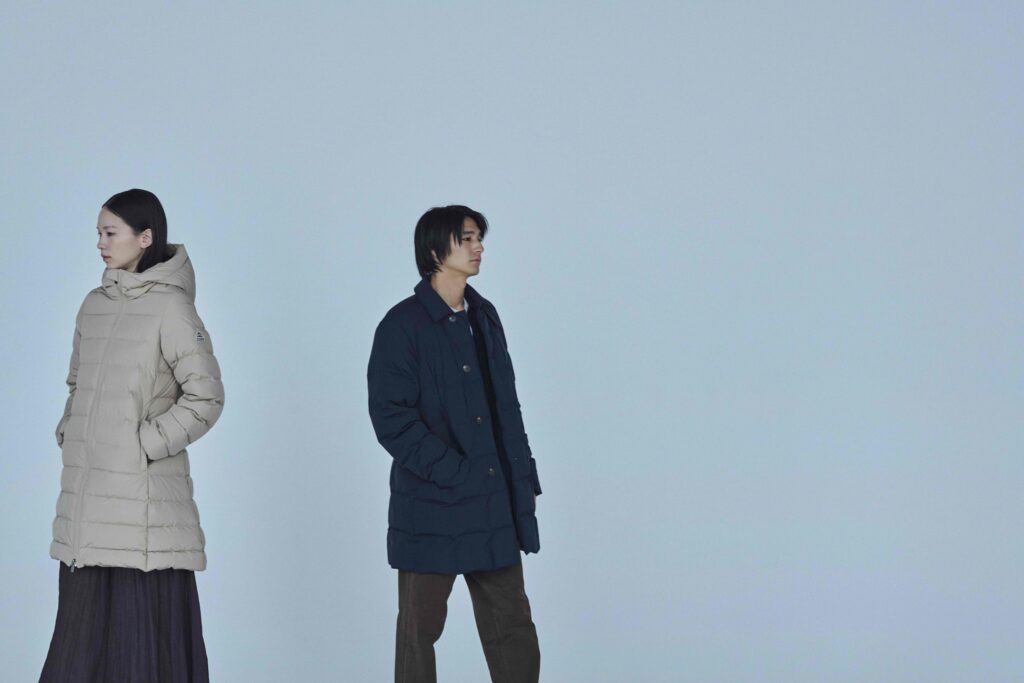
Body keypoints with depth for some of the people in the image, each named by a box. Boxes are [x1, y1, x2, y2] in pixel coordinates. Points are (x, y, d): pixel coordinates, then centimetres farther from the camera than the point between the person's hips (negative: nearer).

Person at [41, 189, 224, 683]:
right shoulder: (94, 305, 12)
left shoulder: (170, 308, -8)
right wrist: (68, 434, 9)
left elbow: (205, 396, -11)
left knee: (147, 621, -4)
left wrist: (147, 442, -13)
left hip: (143, 489, -7)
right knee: (85, 621, 9)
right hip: (87, 491, 7)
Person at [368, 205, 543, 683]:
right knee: (420, 628, 6)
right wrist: (454, 473, -17)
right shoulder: (403, 325, -9)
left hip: (496, 502, 6)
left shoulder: (484, 316, 11)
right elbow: (391, 418, -14)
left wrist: (525, 478, 11)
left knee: (512, 625, 8)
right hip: (433, 504, -6)